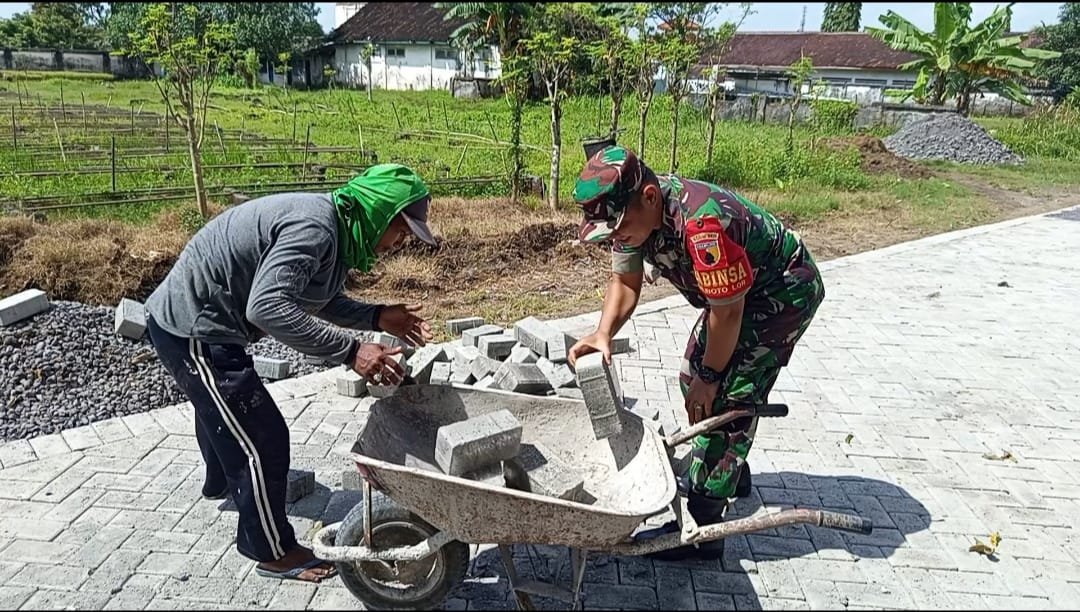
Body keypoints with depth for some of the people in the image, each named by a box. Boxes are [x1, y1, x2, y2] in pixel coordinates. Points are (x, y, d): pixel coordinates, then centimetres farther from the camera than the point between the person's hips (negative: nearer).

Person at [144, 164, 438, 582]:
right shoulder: (314, 228, -29)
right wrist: (350, 351, -39)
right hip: (193, 330, -11)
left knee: (218, 407, 34)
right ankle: (274, 552, 14)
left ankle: (221, 482, 62)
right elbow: (266, 307, -39)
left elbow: (322, 300, 10)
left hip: (185, 314, 11)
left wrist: (379, 318, -4)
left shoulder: (335, 226, 1)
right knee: (262, 438, -4)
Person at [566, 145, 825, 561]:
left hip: (785, 291, -9)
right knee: (692, 378, 15)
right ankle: (729, 471, 37)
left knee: (726, 398, -13)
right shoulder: (632, 213, -14)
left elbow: (727, 312, -29)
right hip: (735, 290, 9)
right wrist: (603, 333, -22)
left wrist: (710, 376, -16)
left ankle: (700, 529, -5)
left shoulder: (702, 223, -39)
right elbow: (625, 282, -4)